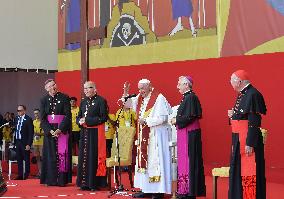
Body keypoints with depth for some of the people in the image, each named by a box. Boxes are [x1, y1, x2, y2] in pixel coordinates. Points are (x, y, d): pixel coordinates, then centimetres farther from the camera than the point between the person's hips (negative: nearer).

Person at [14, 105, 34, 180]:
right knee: (19, 159, 10)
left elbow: (31, 133, -11)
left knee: (26, 159, 2)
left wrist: (28, 144, -15)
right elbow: (16, 130, 14)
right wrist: (15, 141, 6)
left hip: (25, 142, -6)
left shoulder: (28, 119, -9)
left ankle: (26, 175, 8)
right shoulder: (17, 119, 11)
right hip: (17, 142, 6)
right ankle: (20, 175, 17)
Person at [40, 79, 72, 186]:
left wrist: (60, 129, -17)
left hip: (62, 130, -2)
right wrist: (50, 131, -12)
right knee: (50, 155, 3)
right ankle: (50, 180, 6)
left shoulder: (64, 98, -2)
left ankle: (62, 179, -1)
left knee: (62, 153, -3)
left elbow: (68, 115, -7)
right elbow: (42, 118, 2)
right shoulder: (44, 100, 6)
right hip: (49, 131, 3)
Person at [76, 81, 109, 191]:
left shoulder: (101, 101, -5)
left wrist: (87, 120, -15)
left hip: (96, 132, -6)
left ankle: (95, 183, 0)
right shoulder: (83, 102, 16)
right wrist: (80, 121, -6)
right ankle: (85, 182, 10)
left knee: (94, 156, -6)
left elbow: (103, 117, -13)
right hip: (84, 133, 7)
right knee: (84, 156, 5)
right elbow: (78, 117, 18)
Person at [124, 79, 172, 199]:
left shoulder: (159, 98, -12)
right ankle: (146, 189, 15)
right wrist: (126, 94, 8)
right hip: (143, 136, 8)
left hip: (156, 136, -8)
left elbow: (162, 118, -17)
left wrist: (146, 120, -16)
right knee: (143, 160, 8)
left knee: (155, 161, -7)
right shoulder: (140, 98, 11)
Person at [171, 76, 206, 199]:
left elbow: (190, 117, -21)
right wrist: (176, 120, 5)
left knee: (188, 160, -5)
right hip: (184, 133, 10)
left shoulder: (191, 97, -15)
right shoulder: (187, 97, 14)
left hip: (189, 133, -10)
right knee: (184, 160, 12)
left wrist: (176, 120, -10)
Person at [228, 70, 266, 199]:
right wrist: (233, 114, 2)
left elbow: (254, 121, -21)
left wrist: (249, 143, -23)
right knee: (237, 171, 15)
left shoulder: (253, 95, -17)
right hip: (238, 138, 10)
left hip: (248, 139, -10)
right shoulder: (242, 94, 12)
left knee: (248, 173, -4)